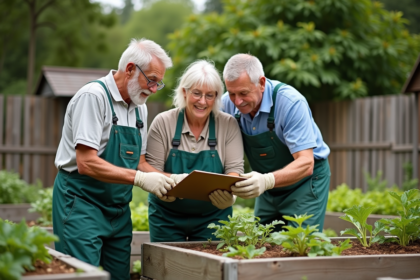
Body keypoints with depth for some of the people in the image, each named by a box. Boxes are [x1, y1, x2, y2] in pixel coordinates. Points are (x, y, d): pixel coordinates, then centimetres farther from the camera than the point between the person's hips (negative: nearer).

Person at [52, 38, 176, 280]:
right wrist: (139, 178, -27)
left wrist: (171, 179, -5)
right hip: (81, 204, -8)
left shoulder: (140, 108, 11)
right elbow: (87, 164, -22)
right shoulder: (93, 96, -14)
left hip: (119, 210, 8)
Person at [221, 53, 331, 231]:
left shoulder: (290, 102, -27)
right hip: (268, 190, 5)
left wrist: (267, 180, -48)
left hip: (305, 182, -5)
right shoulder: (227, 103, -12)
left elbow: (305, 164, -31)